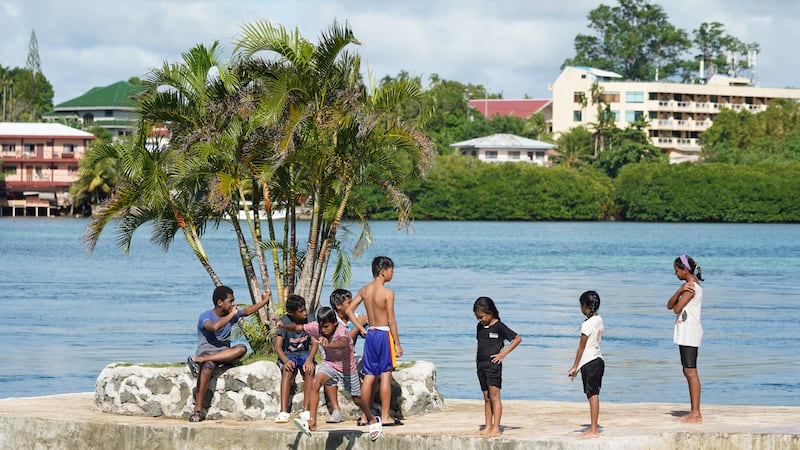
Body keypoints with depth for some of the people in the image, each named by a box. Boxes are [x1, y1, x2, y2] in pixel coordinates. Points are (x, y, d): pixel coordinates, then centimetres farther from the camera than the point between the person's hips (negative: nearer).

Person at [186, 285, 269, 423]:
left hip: (224, 354, 6)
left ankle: (198, 360, -30)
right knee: (207, 367, -42)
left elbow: (247, 311, 31)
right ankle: (198, 410, -40)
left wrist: (264, 301, 31)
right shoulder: (205, 316, -10)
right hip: (206, 352, -6)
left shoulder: (230, 314, 12)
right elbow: (214, 327, -32)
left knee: (242, 348, -28)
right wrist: (231, 315, -22)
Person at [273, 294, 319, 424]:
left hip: (304, 354, 2)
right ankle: (284, 411, -41)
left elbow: (314, 343, -10)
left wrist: (309, 359, -29)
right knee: (287, 370, -35)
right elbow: (277, 346, -18)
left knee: (309, 370, -32)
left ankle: (306, 410, -34)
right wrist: (286, 361, -37)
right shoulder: (285, 323, -11)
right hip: (287, 355, -2)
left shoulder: (309, 320, -5)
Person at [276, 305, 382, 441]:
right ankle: (312, 422, -27)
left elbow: (343, 343, -56)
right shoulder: (317, 327, -19)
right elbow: (298, 328, -16)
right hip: (329, 363, 4)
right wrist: (284, 326, -37)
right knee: (316, 382, -26)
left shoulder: (341, 330, -34)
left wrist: (328, 345, -76)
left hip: (347, 367, -4)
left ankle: (373, 420, 41)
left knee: (357, 399, 11)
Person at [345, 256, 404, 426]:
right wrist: (397, 343, -9)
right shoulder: (387, 292, -13)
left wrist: (362, 329, 10)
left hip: (370, 334, 6)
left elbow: (349, 310, 7)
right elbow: (391, 320, -14)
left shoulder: (364, 290, 5)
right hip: (385, 334, -6)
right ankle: (385, 417, -2)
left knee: (369, 376, 10)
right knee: (386, 375, -2)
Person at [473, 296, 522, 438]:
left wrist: (503, 353, -9)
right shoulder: (480, 326, 12)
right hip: (481, 365, 7)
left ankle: (496, 428, -10)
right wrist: (478, 355, 12)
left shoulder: (499, 326, -8)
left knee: (494, 397, -9)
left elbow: (517, 339, -6)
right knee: (486, 398, 10)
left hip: (493, 364, -7)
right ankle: (488, 427, 13)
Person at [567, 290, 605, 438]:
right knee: (594, 395, 13)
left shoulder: (587, 324, -16)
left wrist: (575, 367, -4)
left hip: (589, 362, -9)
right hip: (598, 360, 9)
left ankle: (594, 430, -5)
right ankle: (593, 428, 19)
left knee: (592, 395, -6)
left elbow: (581, 347, -12)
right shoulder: (599, 321, 10)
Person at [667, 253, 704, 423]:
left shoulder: (691, 287, -14)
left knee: (691, 371, -10)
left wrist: (680, 295, 4)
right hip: (685, 333, 11)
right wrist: (679, 292, -9)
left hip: (690, 333, -11)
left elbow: (677, 309, -16)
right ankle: (693, 412, 15)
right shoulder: (687, 285, 17)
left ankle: (696, 414, -11)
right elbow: (669, 305, 8)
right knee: (688, 371, 11)